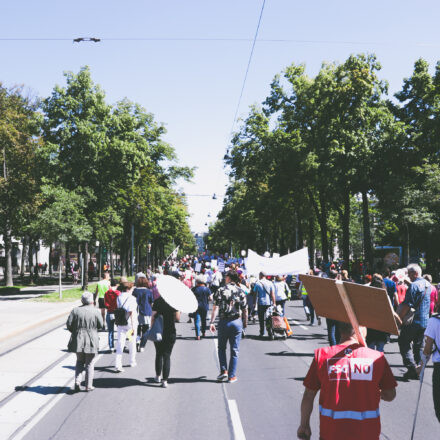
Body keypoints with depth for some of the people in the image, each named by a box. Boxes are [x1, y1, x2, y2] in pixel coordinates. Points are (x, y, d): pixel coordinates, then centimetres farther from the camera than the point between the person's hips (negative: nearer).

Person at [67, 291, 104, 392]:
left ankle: (77, 382, 3)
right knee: (89, 364, 8)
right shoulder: (95, 312, -7)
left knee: (79, 362, 18)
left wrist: (75, 331, 13)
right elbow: (101, 325, -1)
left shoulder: (75, 310, -2)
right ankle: (88, 386, 10)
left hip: (78, 339, 2)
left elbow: (69, 324, -4)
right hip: (91, 341, -2)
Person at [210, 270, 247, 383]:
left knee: (221, 348, 16)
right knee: (235, 350, 6)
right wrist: (245, 323, 16)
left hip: (224, 322, -1)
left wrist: (212, 322, -9)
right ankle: (232, 376, 7)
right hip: (237, 322, 2)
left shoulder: (221, 290, -4)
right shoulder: (241, 292, 4)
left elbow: (215, 308, -10)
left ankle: (224, 371, 5)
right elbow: (245, 310, 5)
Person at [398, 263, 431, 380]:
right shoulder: (427, 284, 9)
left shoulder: (414, 285, -18)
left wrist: (399, 318, -14)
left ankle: (412, 368, -9)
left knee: (404, 343, 1)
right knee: (419, 345, 15)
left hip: (413, 321, -8)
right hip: (425, 321, 8)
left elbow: (407, 305, -21)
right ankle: (418, 371, 17)